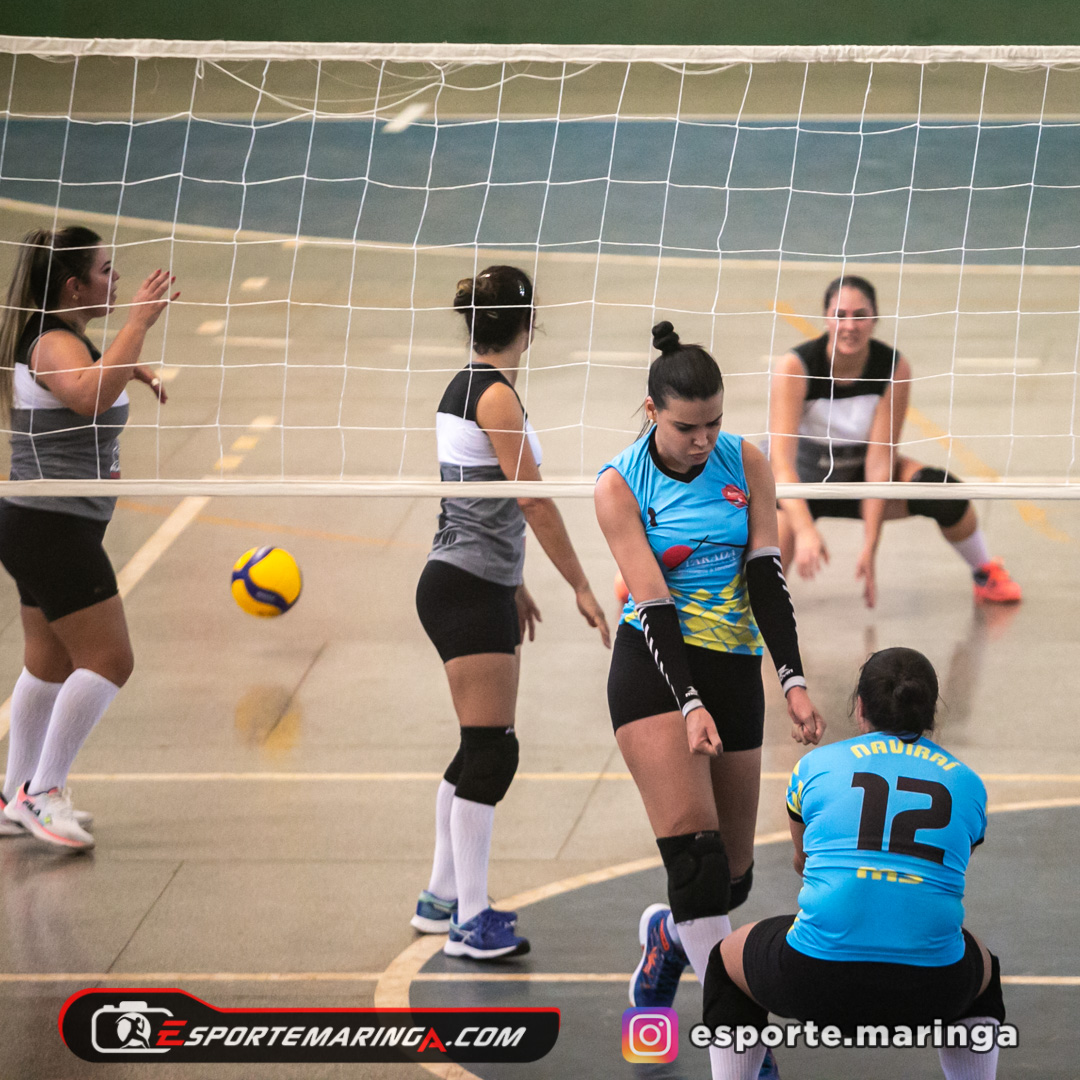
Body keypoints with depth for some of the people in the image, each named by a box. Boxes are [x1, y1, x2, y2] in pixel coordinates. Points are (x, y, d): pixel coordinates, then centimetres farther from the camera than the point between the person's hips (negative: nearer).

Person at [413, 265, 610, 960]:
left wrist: (513, 583, 27)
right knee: (491, 752, -8)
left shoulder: (468, 387, 12)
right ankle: (469, 922, -7)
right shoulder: (494, 394, -16)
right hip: (470, 591, -10)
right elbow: (535, 502, -17)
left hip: (474, 586, 10)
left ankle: (443, 899, 23)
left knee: (482, 749, 15)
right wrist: (582, 588, -12)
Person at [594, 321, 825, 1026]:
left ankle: (667, 939, 40)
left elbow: (767, 577, -2)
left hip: (736, 669, 4)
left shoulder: (746, 462, 1)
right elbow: (652, 602, -14)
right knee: (695, 853, -20)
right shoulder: (620, 485, -8)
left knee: (733, 875, 7)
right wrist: (690, 705, -23)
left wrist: (794, 681, -12)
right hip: (655, 669, -4)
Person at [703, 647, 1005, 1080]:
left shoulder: (816, 766, 10)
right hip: (930, 991, 1)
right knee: (983, 971, 38)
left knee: (729, 961, 31)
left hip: (819, 980, -1)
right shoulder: (966, 784, 13)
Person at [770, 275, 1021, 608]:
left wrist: (870, 547, -27)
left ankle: (985, 572, 6)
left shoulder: (894, 369, -20)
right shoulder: (794, 368, -28)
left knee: (943, 491, -22)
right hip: (797, 483, -3)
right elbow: (781, 459, -34)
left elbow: (879, 461, -21)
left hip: (857, 475, 3)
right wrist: (805, 530, -48)